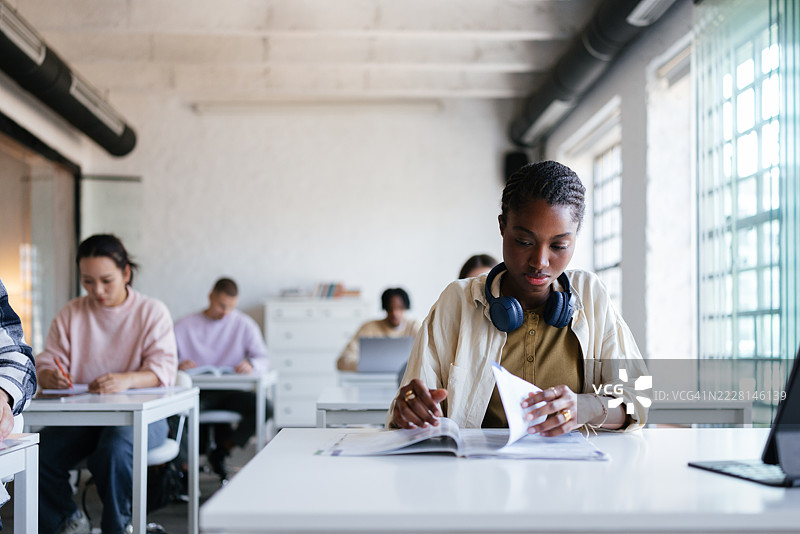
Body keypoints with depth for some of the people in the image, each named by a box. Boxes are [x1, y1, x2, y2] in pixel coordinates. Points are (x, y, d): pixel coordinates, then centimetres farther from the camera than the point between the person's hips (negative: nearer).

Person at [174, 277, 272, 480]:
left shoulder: (244, 324, 8)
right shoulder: (184, 326, 7)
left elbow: (263, 360, 2)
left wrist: (251, 365, -23)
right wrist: (177, 365, -23)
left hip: (230, 389, 2)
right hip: (196, 392, -2)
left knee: (265, 408, -26)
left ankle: (221, 452, -5)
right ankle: (181, 467, -13)